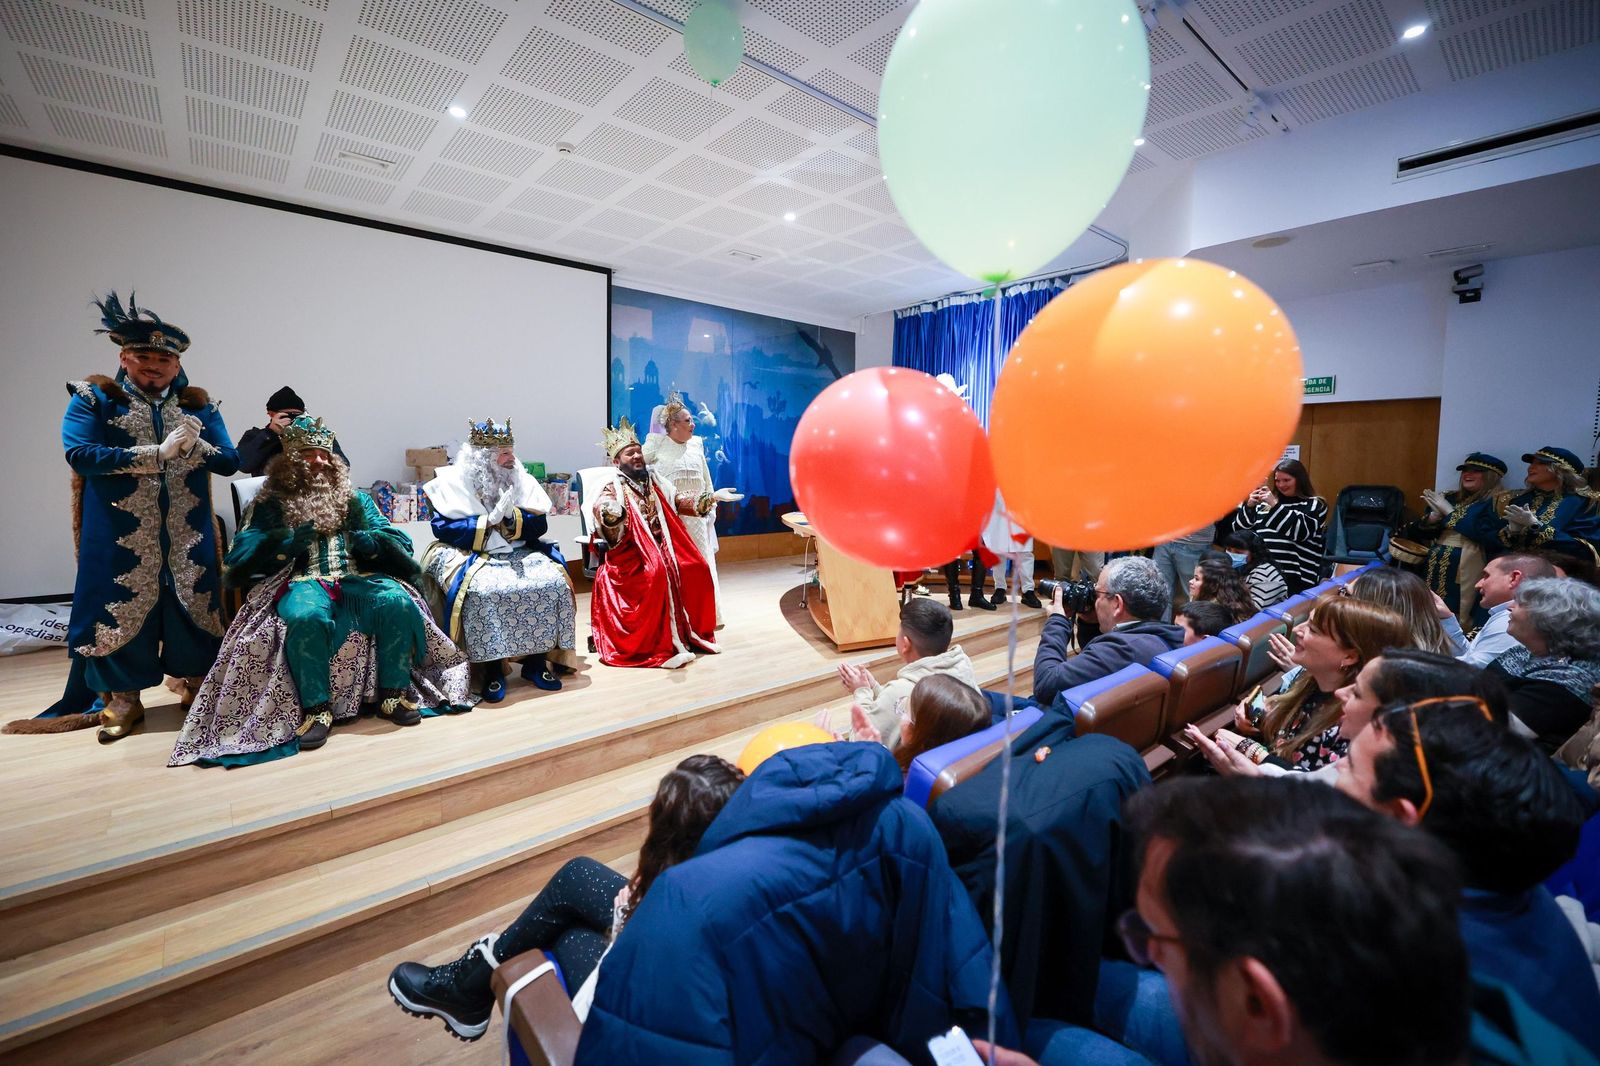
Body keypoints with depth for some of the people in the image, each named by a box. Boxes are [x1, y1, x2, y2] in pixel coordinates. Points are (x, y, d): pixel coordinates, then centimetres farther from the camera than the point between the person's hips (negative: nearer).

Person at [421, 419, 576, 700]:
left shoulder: (519, 477, 8)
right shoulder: (454, 480, -2)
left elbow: (539, 524, 1)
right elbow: (444, 528, -11)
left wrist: (512, 517, -17)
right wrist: (490, 521, -19)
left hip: (518, 552, 4)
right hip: (470, 554, -4)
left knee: (554, 581, -20)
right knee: (484, 591, -34)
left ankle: (536, 660, -9)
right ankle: (492, 669, -18)